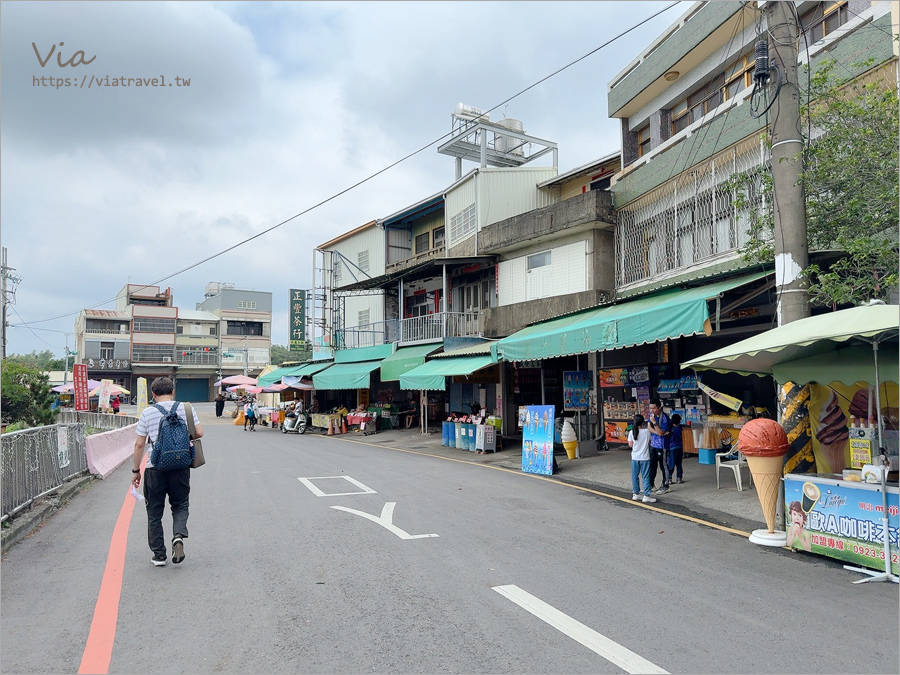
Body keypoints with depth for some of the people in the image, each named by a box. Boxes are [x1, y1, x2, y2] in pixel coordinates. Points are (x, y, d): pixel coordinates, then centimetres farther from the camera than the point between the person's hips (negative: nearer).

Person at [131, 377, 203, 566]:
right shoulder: (185, 408, 0)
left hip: (155, 467, -1)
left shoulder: (147, 413, -1)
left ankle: (159, 555, 17)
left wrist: (136, 470, 8)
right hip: (180, 466, 1)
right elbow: (199, 433, -2)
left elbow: (139, 444, -1)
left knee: (154, 512, 12)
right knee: (180, 505, 17)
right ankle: (178, 535, -10)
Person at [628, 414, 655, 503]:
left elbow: (630, 445, -2)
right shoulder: (646, 431, -9)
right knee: (646, 477, 2)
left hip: (635, 458, 2)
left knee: (635, 476, 12)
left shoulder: (631, 432, -6)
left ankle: (636, 494, 19)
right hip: (645, 457, -2)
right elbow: (649, 442, 1)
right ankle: (646, 496, 2)